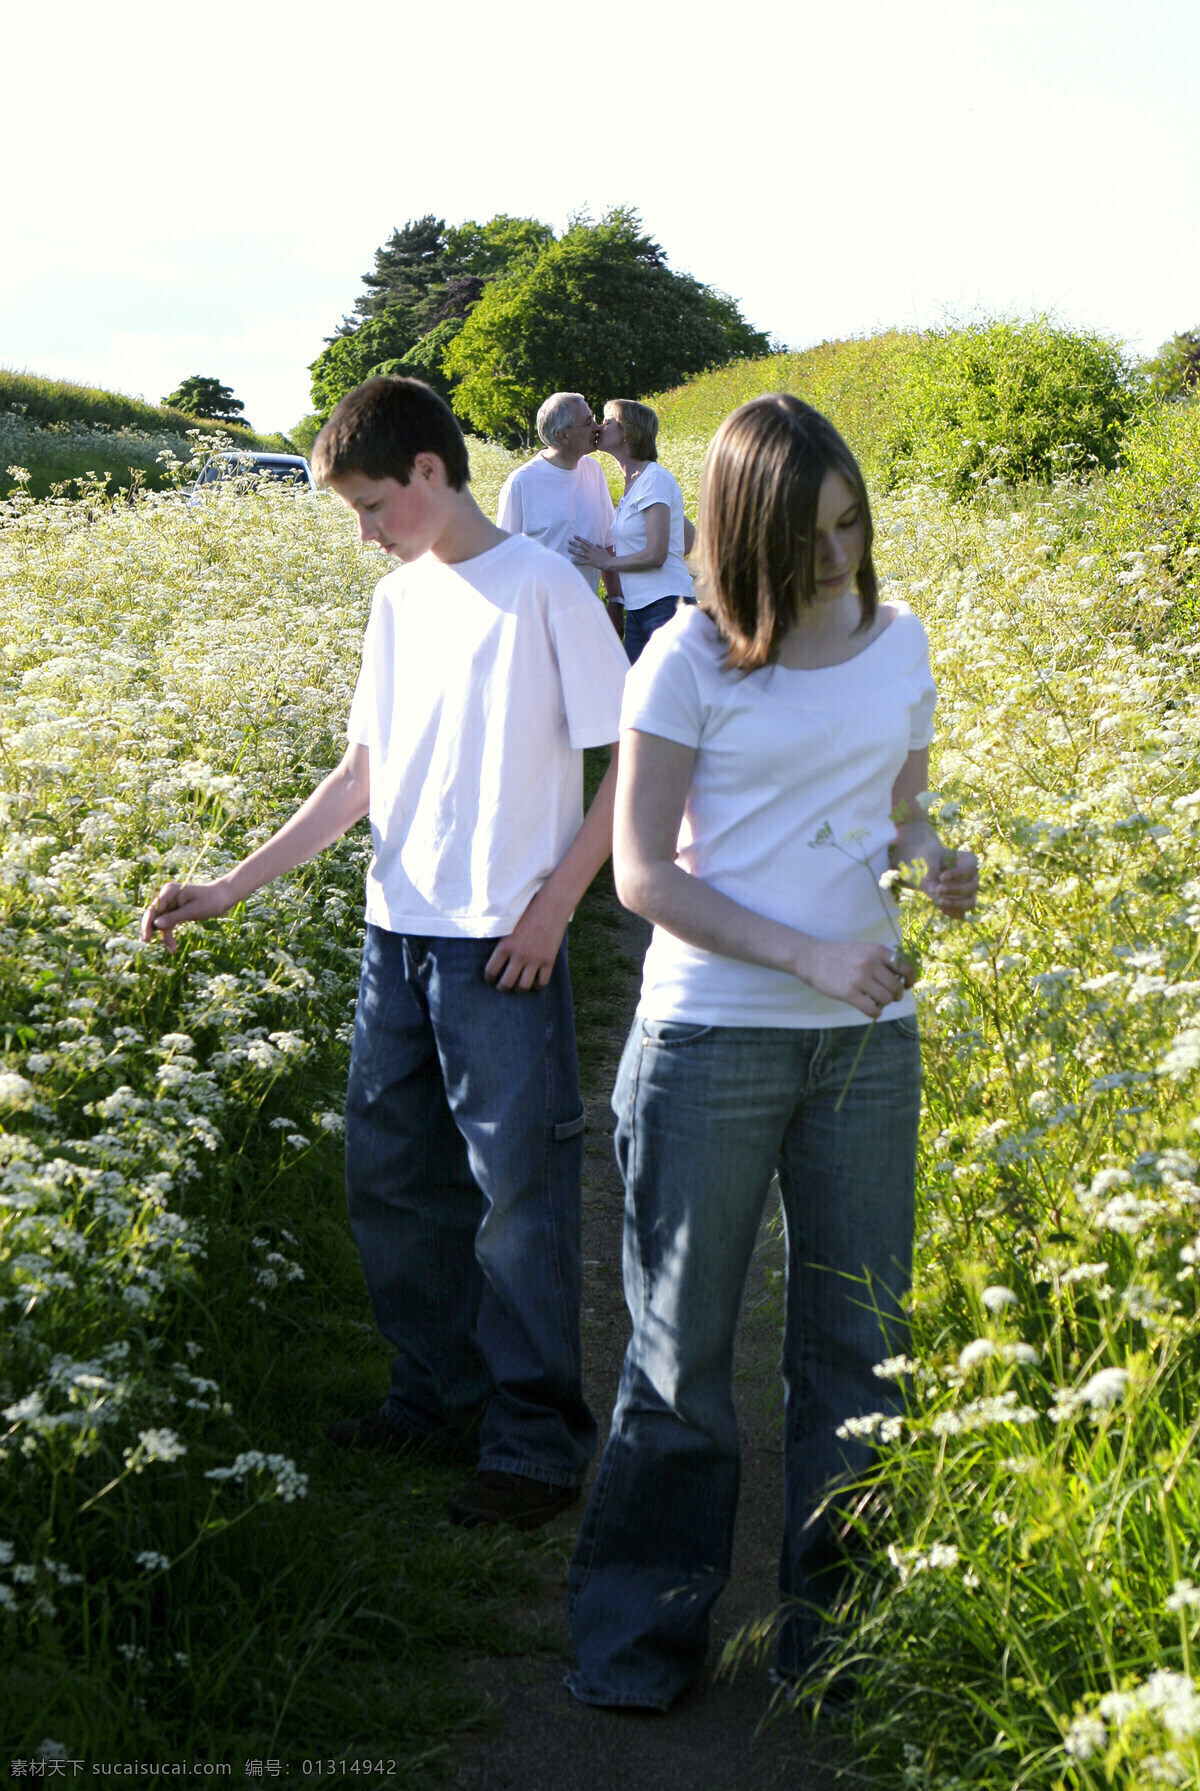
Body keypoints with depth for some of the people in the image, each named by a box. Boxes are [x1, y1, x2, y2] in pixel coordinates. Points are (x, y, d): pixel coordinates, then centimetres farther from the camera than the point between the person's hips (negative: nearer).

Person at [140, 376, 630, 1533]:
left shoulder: (541, 586, -10)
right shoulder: (400, 601, 10)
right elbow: (362, 775, 14)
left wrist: (556, 900, -14)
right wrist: (233, 887, 8)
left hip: (503, 943, -7)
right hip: (397, 935, 7)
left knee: (520, 1187, 0)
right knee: (388, 1173, 13)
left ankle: (537, 1444, 12)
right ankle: (438, 1398, 30)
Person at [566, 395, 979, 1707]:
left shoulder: (897, 641, 5)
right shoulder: (691, 660, -8)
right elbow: (643, 874, -10)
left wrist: (935, 862, -6)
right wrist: (809, 956, -19)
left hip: (868, 1043, 4)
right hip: (711, 1040, -4)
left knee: (858, 1343, 12)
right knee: (681, 1348, 8)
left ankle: (833, 1629, 29)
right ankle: (639, 1635, 25)